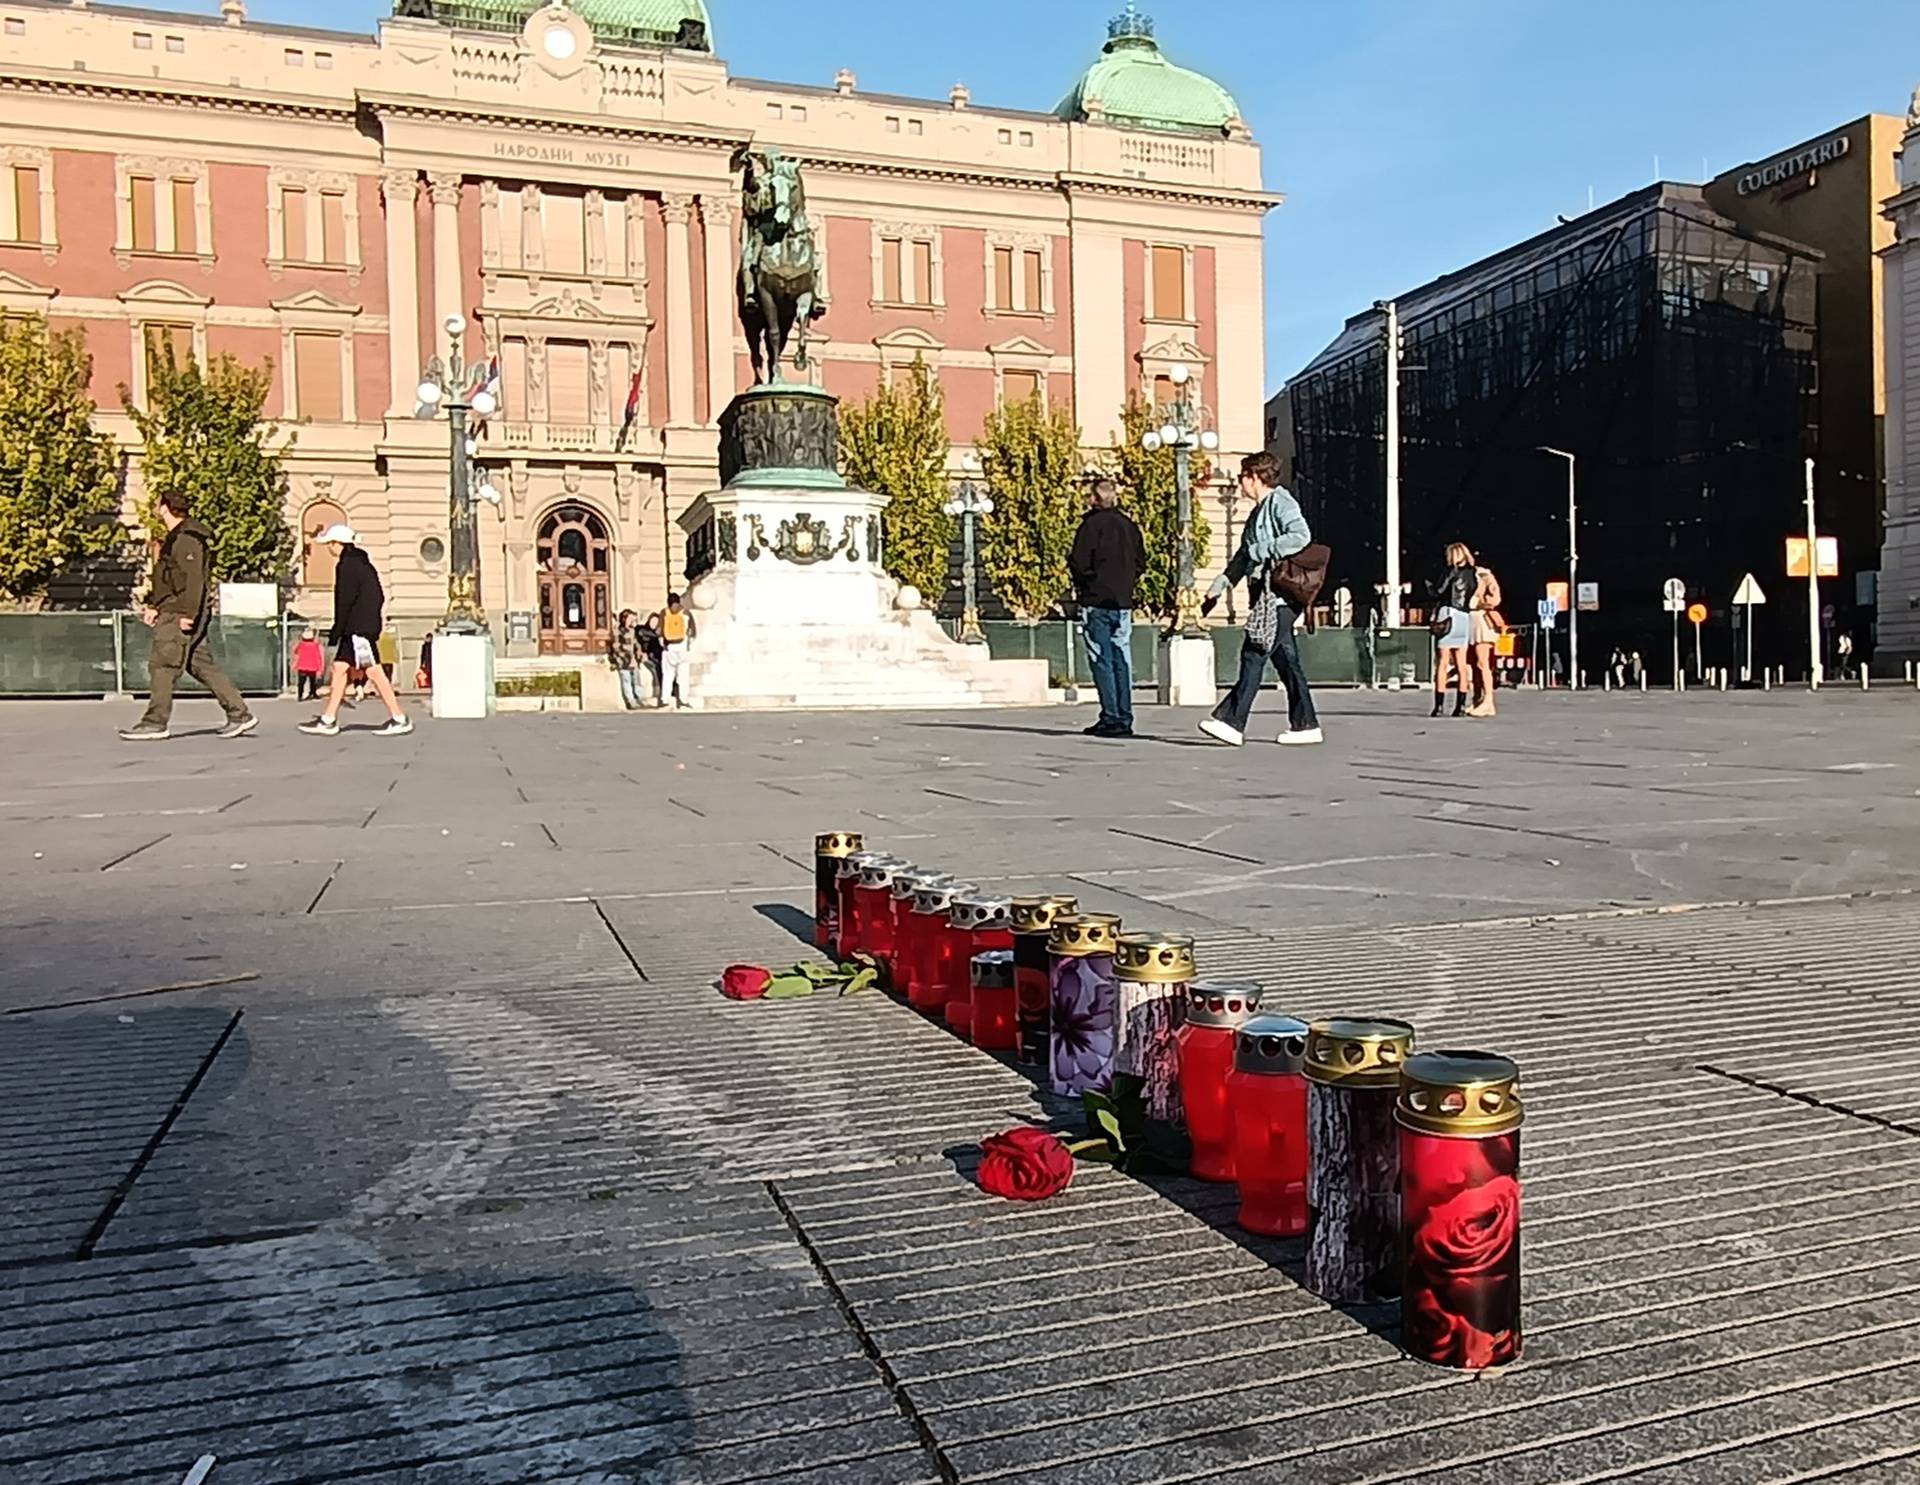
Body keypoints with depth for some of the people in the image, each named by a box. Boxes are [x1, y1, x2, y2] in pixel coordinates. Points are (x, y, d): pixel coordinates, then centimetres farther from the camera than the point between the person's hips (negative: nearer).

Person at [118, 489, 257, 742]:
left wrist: (187, 614, -24)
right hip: (173, 612, 10)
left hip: (182, 616, -10)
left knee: (162, 664, -6)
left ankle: (156, 723, -1)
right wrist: (154, 605, 21)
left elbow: (194, 579, -21)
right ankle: (239, 714, 8)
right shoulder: (175, 538, 20)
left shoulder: (187, 539, -13)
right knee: (203, 666, 9)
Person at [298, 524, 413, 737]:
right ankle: (328, 720, 11)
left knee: (374, 672, -8)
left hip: (358, 629, -10)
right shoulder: (361, 562, 17)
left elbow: (345, 600, -16)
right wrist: (372, 620, 20)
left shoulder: (347, 565, -12)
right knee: (339, 667, 9)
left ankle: (400, 719, -7)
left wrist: (336, 631, -13)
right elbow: (379, 597, 18)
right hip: (356, 629, 10)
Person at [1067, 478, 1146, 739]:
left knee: (1102, 661, -3)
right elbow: (1141, 562, 14)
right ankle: (1124, 719, 8)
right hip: (1123, 602, 6)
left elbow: (1079, 562, -11)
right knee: (1121, 660, 7)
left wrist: (1082, 584, 6)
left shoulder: (1092, 524, -8)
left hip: (1097, 601, -6)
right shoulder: (1129, 525, 11)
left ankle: (1111, 718, -6)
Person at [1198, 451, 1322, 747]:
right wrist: (1218, 587, 25)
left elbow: (1301, 536, -23)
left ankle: (1232, 721, -13)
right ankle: (1305, 725, 13)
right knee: (1286, 661, 9)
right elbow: (1243, 556, 29)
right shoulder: (1259, 509, 23)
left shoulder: (1281, 502, -6)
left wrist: (1260, 551, -18)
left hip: (1279, 595, -10)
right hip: (1267, 596, 10)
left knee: (1254, 655, -12)